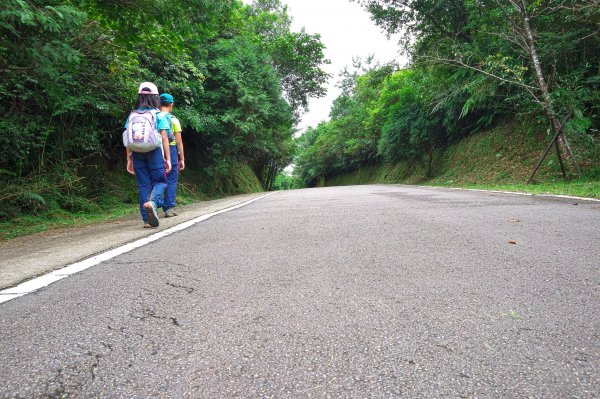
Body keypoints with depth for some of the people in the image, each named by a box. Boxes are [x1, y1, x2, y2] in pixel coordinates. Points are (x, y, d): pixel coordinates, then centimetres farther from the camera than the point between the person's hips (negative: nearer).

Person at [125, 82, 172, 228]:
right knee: (160, 181, 8)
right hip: (154, 152, -3)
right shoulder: (158, 115, -1)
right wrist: (168, 158, -4)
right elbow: (164, 138, -6)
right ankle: (152, 202, -24)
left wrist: (129, 159, 9)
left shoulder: (132, 115, 8)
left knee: (143, 185, 9)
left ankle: (147, 219, 10)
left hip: (137, 153, 3)